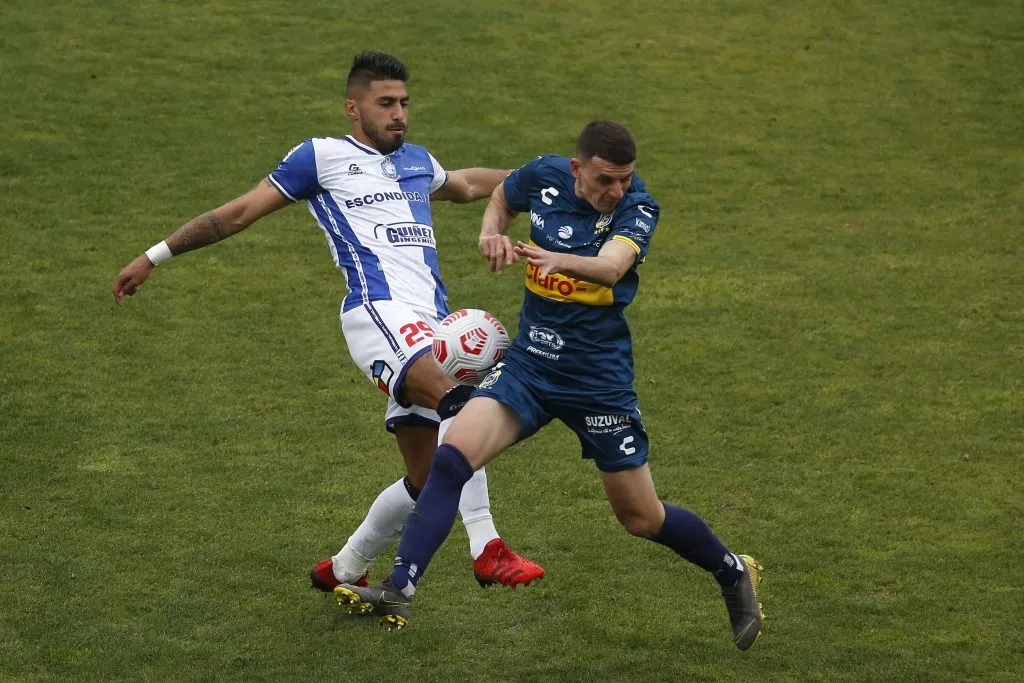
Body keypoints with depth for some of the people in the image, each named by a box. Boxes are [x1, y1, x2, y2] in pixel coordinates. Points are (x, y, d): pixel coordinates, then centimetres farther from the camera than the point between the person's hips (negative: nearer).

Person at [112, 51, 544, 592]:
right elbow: (239, 212, 13)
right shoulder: (323, 156, 10)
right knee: (462, 402, -34)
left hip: (430, 326, 8)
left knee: (426, 480, 4)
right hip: (377, 310, -7)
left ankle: (343, 570, 25)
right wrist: (156, 256, 13)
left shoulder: (416, 162, 28)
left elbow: (466, 185, 52)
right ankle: (487, 551, -39)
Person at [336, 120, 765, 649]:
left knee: (641, 517, 5)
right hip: (529, 363, 3)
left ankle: (734, 573, 31)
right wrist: (492, 234, -2)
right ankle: (398, 591, -18)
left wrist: (563, 261, -56)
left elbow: (612, 266, -35)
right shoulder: (544, 176, -4)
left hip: (598, 379, -3)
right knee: (451, 457, -18)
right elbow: (502, 198, 20)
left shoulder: (636, 208, -15)